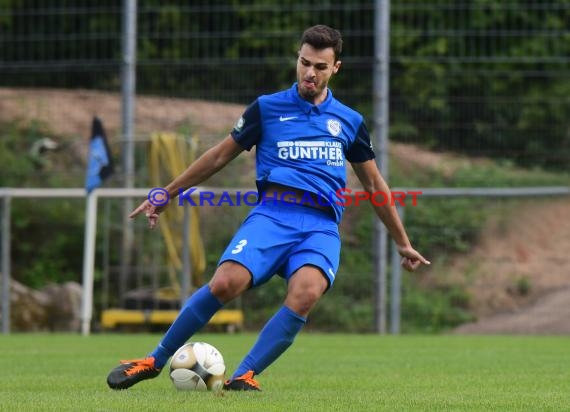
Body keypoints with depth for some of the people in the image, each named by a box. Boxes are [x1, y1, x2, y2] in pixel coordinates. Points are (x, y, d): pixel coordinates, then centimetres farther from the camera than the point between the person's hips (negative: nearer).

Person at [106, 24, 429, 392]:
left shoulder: (349, 122, 18)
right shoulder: (267, 108, 13)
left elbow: (374, 185, 27)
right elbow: (220, 156, 20)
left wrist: (403, 244, 30)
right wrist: (165, 196, 22)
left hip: (321, 227, 1)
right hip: (273, 214, -1)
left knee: (305, 293, -33)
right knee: (225, 283, -27)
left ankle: (245, 375, -29)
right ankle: (156, 360, -9)